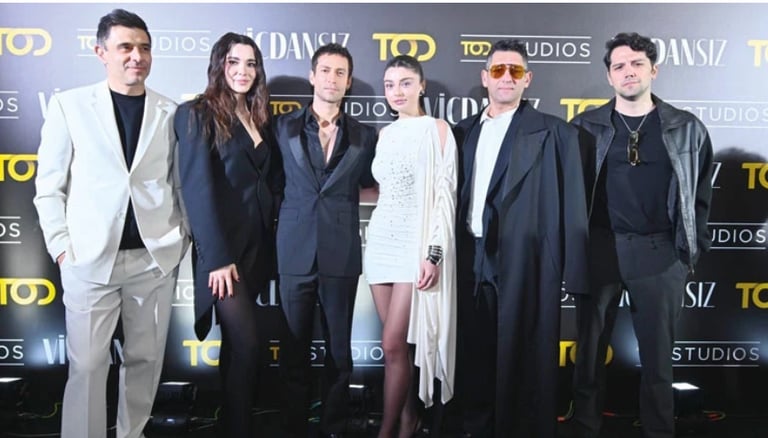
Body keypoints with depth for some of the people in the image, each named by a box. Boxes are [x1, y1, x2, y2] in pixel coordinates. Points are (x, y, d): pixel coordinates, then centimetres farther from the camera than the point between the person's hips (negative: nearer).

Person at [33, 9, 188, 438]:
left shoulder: (171, 112, 5)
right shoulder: (69, 105, 2)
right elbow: (50, 185, 3)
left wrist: (182, 238, 3)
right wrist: (61, 246, -3)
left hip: (156, 257, 2)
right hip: (90, 258, -1)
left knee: (145, 358, 12)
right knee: (87, 364, 3)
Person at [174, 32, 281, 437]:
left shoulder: (258, 117, 14)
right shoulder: (198, 113, -6)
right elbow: (198, 188, -13)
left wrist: (269, 243, 4)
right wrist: (218, 258, -17)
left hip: (257, 245, 6)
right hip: (223, 248, -6)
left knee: (236, 342, 14)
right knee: (249, 342, -10)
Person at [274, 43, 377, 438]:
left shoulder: (365, 135, 7)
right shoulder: (283, 127, 6)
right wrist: (288, 217, 6)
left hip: (342, 254, 1)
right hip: (295, 252, 0)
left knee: (339, 349, 9)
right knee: (294, 349, 7)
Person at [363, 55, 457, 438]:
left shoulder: (437, 129, -3)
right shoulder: (385, 134, 14)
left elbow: (444, 196, -9)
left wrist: (435, 254, -16)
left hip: (417, 244, -6)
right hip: (382, 240, 6)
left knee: (393, 345, -7)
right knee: (398, 344, 10)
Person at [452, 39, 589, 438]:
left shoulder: (554, 133, -1)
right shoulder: (464, 132, 13)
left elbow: (571, 206, -4)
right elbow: (456, 197, 12)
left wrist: (572, 272, -9)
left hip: (525, 263, -4)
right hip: (472, 259, 4)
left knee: (525, 358, 4)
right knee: (476, 356, 13)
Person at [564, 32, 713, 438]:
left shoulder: (687, 128, 4)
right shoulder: (584, 127, 1)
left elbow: (701, 194, 8)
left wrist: (692, 248, 4)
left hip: (661, 255, 0)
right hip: (598, 251, 0)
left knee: (657, 353, 10)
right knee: (590, 349, 9)